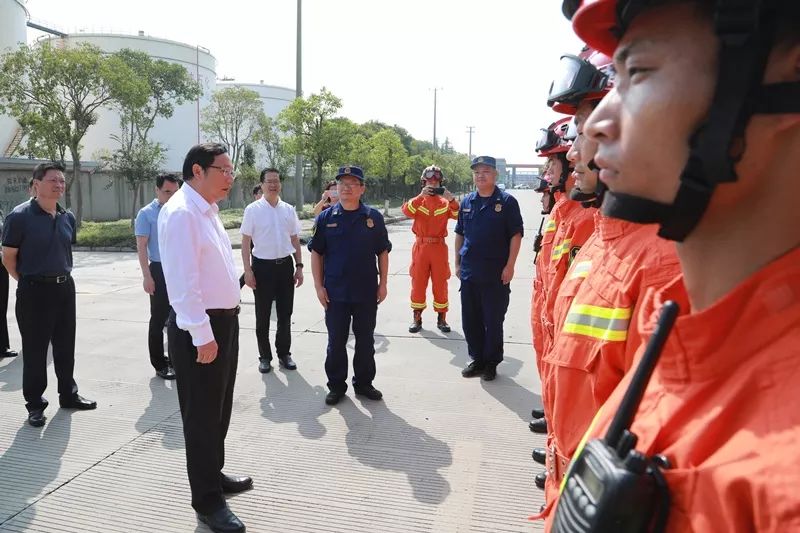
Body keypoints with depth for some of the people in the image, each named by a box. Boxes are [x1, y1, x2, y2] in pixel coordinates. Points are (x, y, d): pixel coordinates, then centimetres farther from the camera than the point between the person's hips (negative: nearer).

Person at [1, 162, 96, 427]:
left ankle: (68, 395, 29)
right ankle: (35, 404, 16)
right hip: (35, 291, -6)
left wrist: (62, 276, 14)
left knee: (65, 345, 15)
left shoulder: (68, 217, 6)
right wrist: (29, 281, 1)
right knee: (35, 349, 3)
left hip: (65, 287, 6)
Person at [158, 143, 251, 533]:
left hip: (224, 320, 10)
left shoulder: (207, 210, 13)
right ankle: (207, 500, 17)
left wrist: (223, 324, 18)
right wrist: (202, 334, -24)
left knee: (219, 408, 22)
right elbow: (183, 281, -23)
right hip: (200, 328, -10)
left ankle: (214, 475, 40)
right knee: (202, 414, 3)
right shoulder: (181, 212, -18)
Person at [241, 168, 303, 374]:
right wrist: (248, 270, -9)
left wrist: (299, 266, 6)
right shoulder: (253, 210, -5)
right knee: (263, 315, 9)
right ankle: (264, 356, 23)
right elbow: (245, 241, -4)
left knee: (285, 314, 12)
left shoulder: (289, 210, 5)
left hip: (285, 265, 3)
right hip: (263, 266, -3)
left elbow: (295, 240, 10)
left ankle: (284, 353, 27)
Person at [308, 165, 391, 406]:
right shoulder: (326, 217, 0)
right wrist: (319, 286, -3)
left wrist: (383, 283, 0)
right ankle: (336, 385, 22)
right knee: (336, 340, 8)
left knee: (365, 340, 11)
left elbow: (382, 252, 5)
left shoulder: (374, 217, 0)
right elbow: (316, 253, 2)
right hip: (335, 293, 0)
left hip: (367, 292, 1)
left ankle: (364, 383, 26)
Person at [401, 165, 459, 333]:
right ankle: (417, 318, 15)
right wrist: (420, 196, -28)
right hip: (420, 246, 0)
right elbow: (407, 211, -16)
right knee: (418, 282, 5)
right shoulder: (418, 200, 5)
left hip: (439, 247, 0)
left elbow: (459, 215, -11)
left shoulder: (445, 202, 6)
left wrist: (451, 199, -25)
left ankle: (441, 318, 16)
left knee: (440, 283, 5)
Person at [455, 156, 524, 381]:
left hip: (496, 273, -5)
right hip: (469, 272, 5)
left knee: (493, 320, 4)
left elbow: (516, 235, -6)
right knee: (470, 319, 11)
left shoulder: (506, 201, -4)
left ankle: (491, 362, 19)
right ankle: (477, 359, 25)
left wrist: (510, 266, -11)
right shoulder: (467, 201, 10)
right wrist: (457, 263, 12)